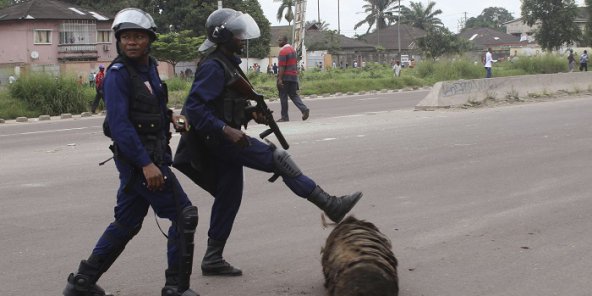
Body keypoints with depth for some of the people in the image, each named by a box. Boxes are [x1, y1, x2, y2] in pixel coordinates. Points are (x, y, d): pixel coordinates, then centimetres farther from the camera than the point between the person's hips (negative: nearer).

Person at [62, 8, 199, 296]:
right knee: (183, 215, -6)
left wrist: (169, 116, 5)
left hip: (151, 156, 9)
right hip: (138, 158, -9)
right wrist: (146, 164, -26)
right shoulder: (118, 74, -14)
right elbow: (119, 124, -21)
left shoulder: (149, 67, 12)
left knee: (127, 223, 15)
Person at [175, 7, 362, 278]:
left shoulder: (229, 63, 16)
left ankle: (213, 259, 18)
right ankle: (330, 205, -10)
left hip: (225, 139, 11)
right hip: (220, 139, -11)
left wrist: (251, 113, 10)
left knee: (229, 197, 12)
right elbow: (194, 108, -23)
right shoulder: (213, 67, -16)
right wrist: (226, 130, -30)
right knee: (278, 159, -12)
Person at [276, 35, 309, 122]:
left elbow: (282, 66, -19)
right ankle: (304, 109, -6)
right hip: (294, 76, 8)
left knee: (283, 97, 0)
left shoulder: (283, 51, -13)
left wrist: (280, 79, -21)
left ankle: (284, 116, 3)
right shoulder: (292, 49, 15)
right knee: (294, 95, 12)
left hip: (286, 77, -8)